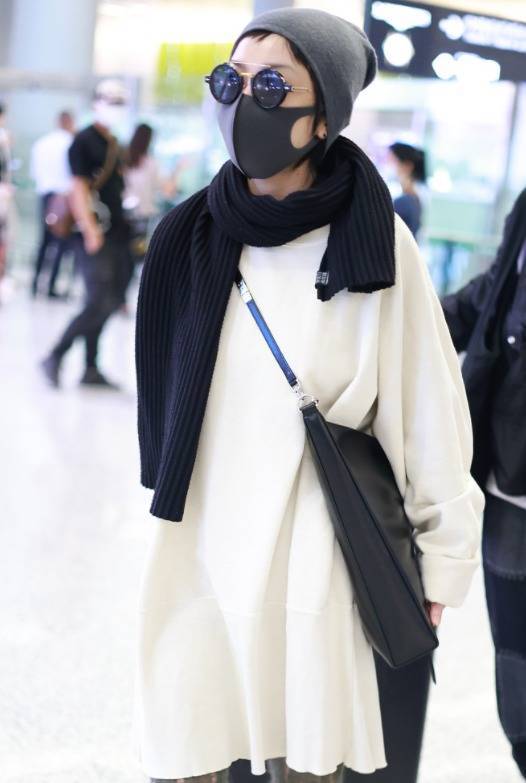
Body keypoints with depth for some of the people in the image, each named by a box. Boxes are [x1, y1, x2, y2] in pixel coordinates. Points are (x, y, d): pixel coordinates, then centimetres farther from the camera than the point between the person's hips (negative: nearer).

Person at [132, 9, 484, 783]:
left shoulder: (378, 245, -8)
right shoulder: (188, 239, 2)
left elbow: (429, 408, -3)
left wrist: (442, 554, 1)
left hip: (320, 565, -3)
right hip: (196, 558, 3)